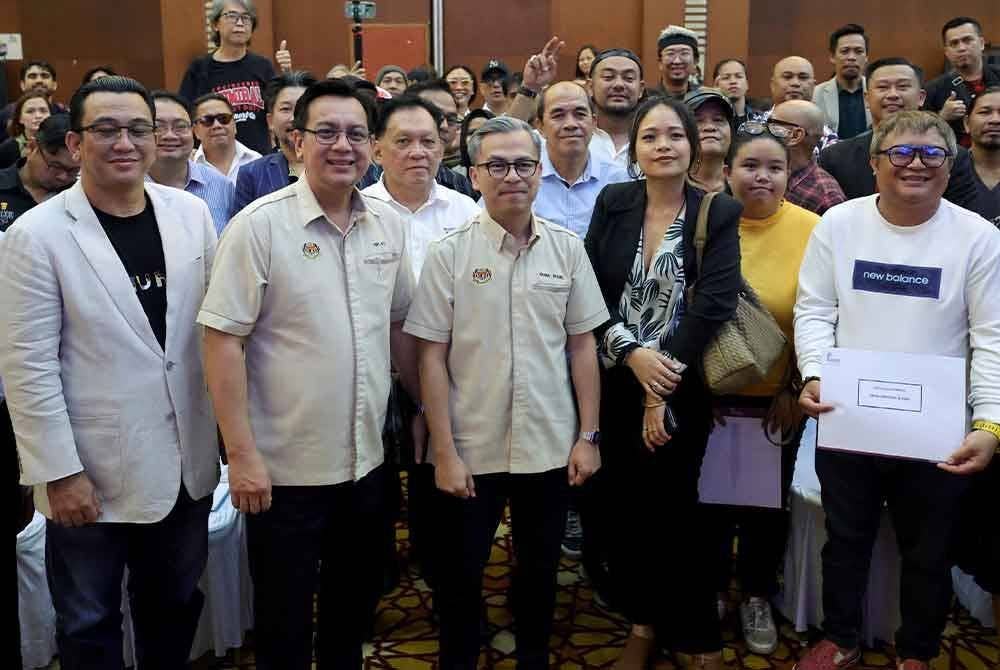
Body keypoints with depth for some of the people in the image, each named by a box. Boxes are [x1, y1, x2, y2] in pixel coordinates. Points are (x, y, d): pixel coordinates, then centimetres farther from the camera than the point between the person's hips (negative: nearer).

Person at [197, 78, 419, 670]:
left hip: (367, 461, 5)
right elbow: (223, 341, -14)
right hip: (284, 467, -5)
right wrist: (242, 454, -16)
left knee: (355, 609, 22)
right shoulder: (260, 225, -13)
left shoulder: (389, 225, 3)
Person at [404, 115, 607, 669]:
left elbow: (582, 345, 5)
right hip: (471, 450, -2)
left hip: (550, 447, 2)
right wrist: (445, 452, -8)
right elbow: (432, 358, -6)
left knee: (540, 573, 18)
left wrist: (588, 435, 2)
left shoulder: (567, 249, 1)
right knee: (460, 577, 12)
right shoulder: (449, 254, -6)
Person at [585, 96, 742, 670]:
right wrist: (632, 352, -15)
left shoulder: (720, 214, -4)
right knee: (627, 506, 10)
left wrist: (662, 387, -17)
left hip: (682, 386, -3)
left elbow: (715, 304, -12)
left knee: (674, 507, 1)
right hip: (616, 382, 3)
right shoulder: (612, 203, 3)